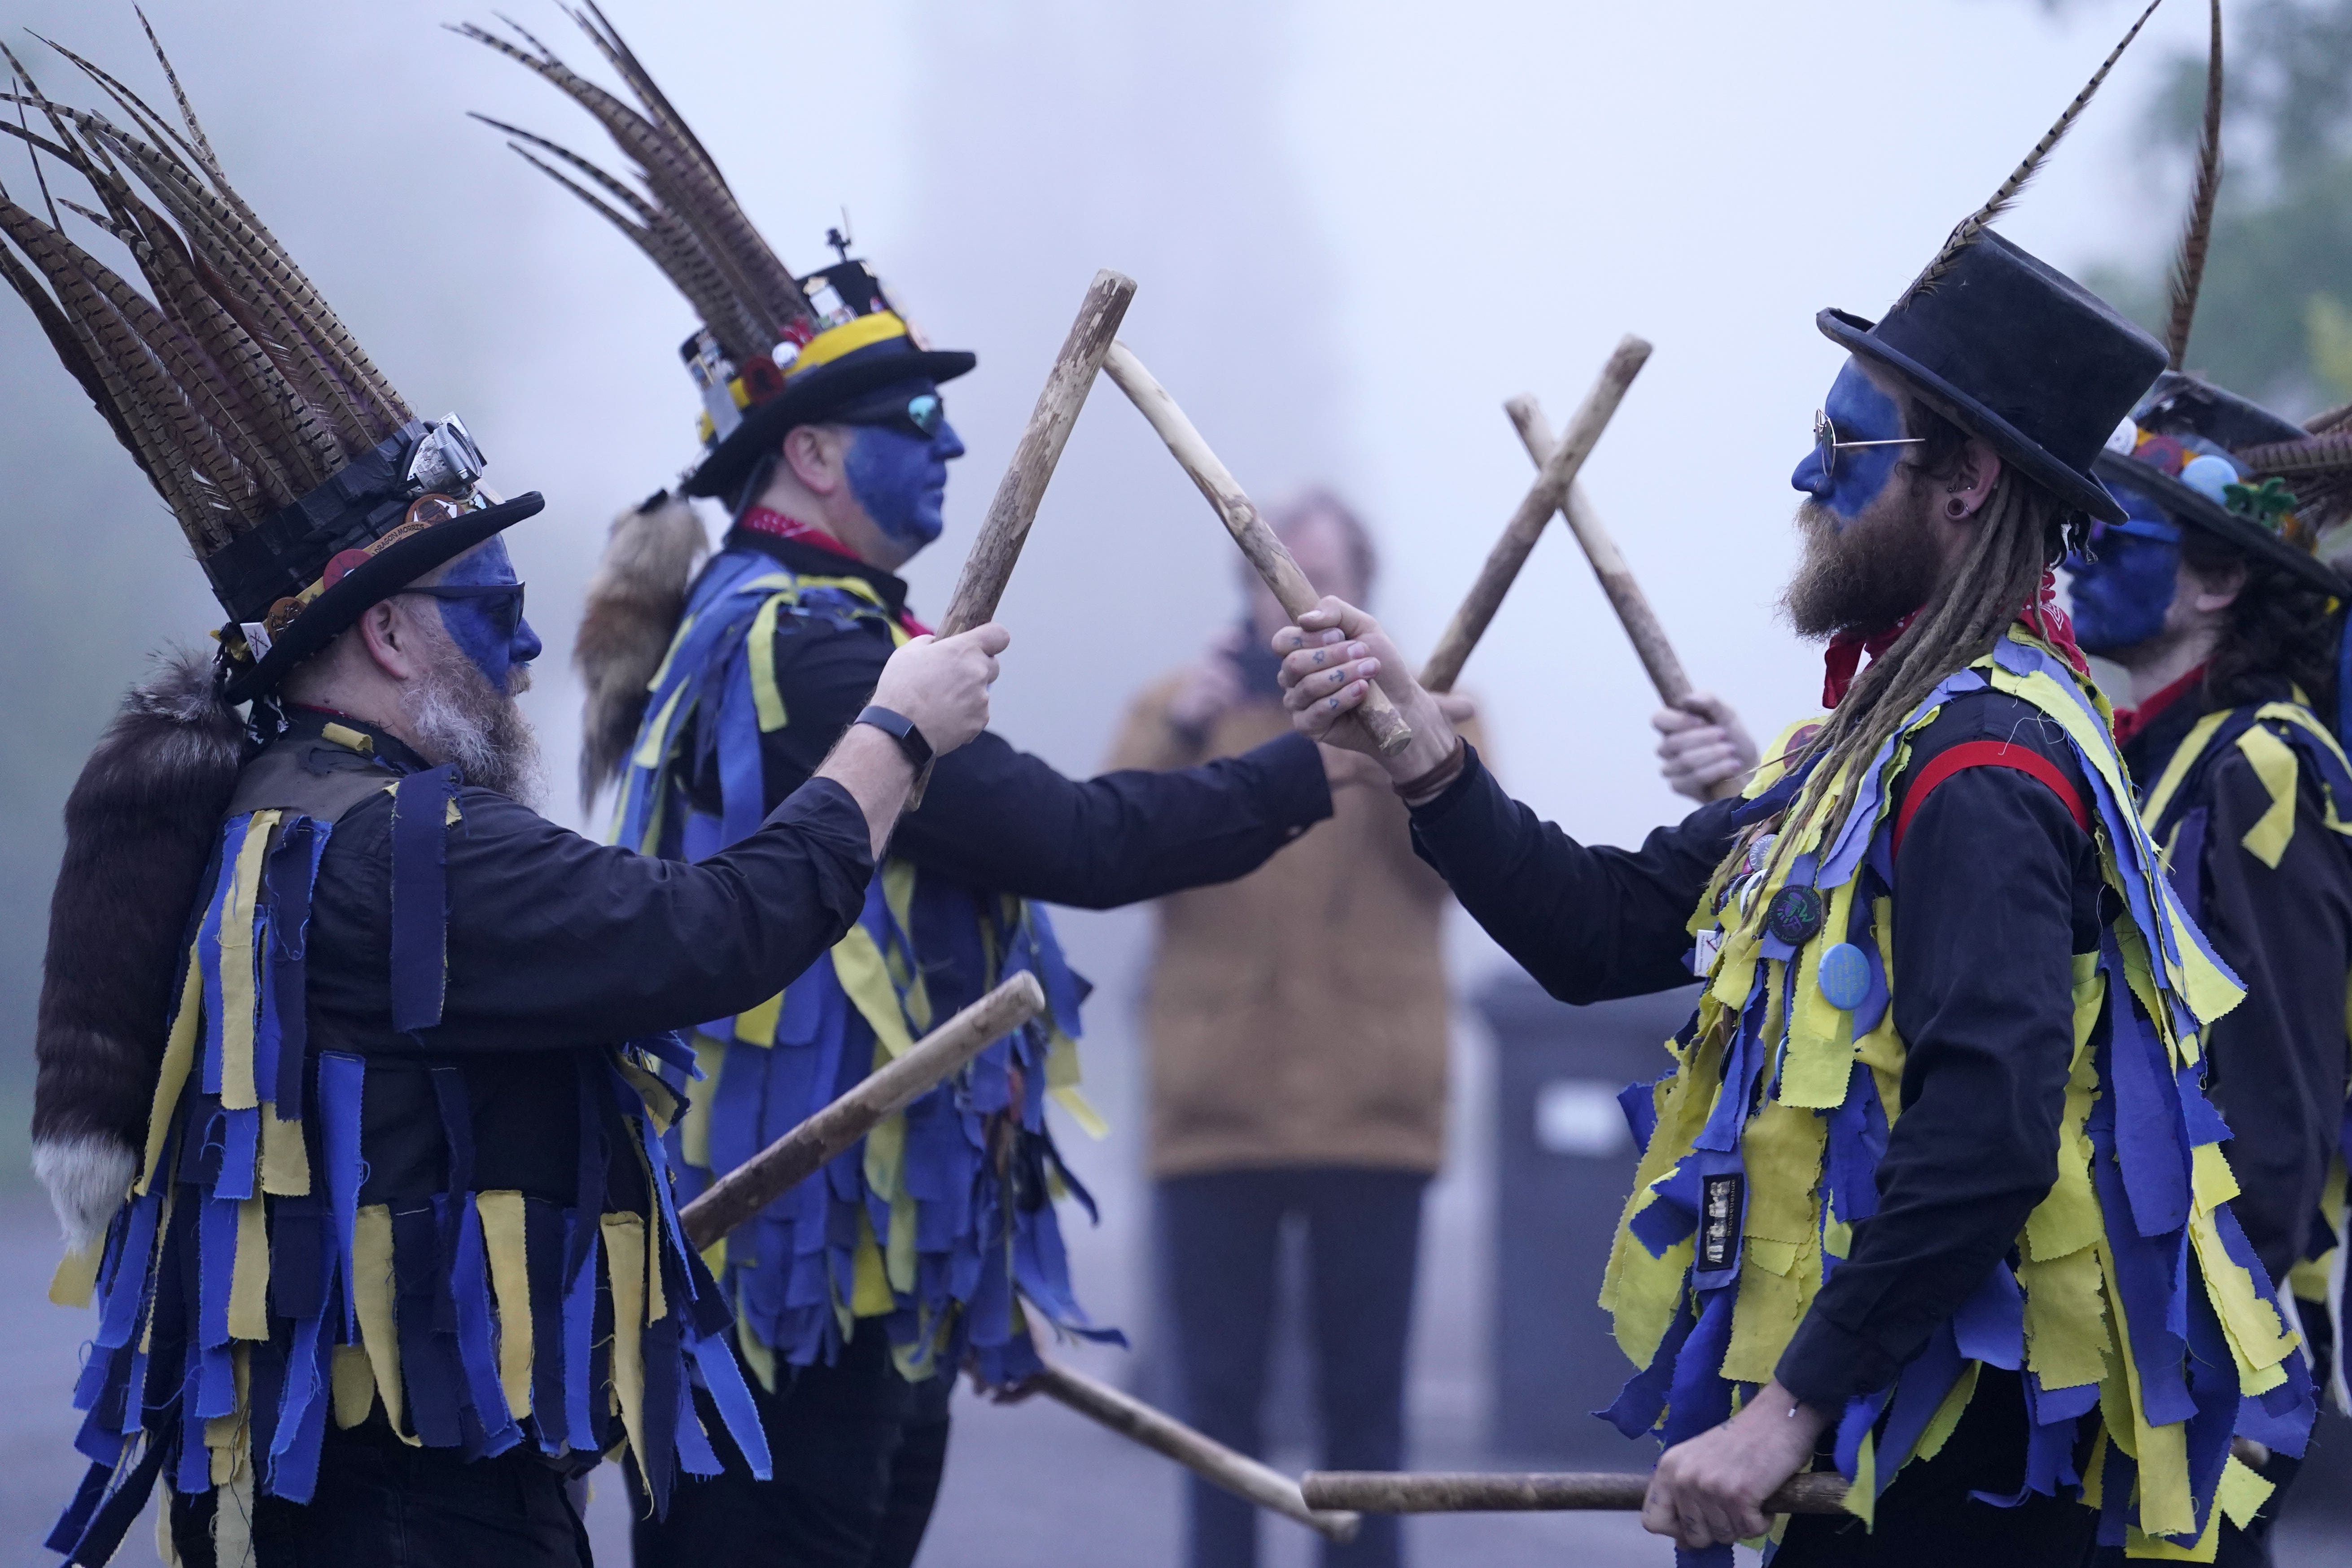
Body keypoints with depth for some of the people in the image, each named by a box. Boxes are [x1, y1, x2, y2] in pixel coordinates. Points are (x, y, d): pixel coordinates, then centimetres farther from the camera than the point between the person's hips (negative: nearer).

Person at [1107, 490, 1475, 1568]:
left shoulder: (1423, 709, 9)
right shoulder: (1181, 704, 9)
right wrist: (1178, 738, -20)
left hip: (1372, 1107, 0)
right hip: (1217, 1106, 0)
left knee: (1364, 1393, 4)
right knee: (1221, 1391, 2)